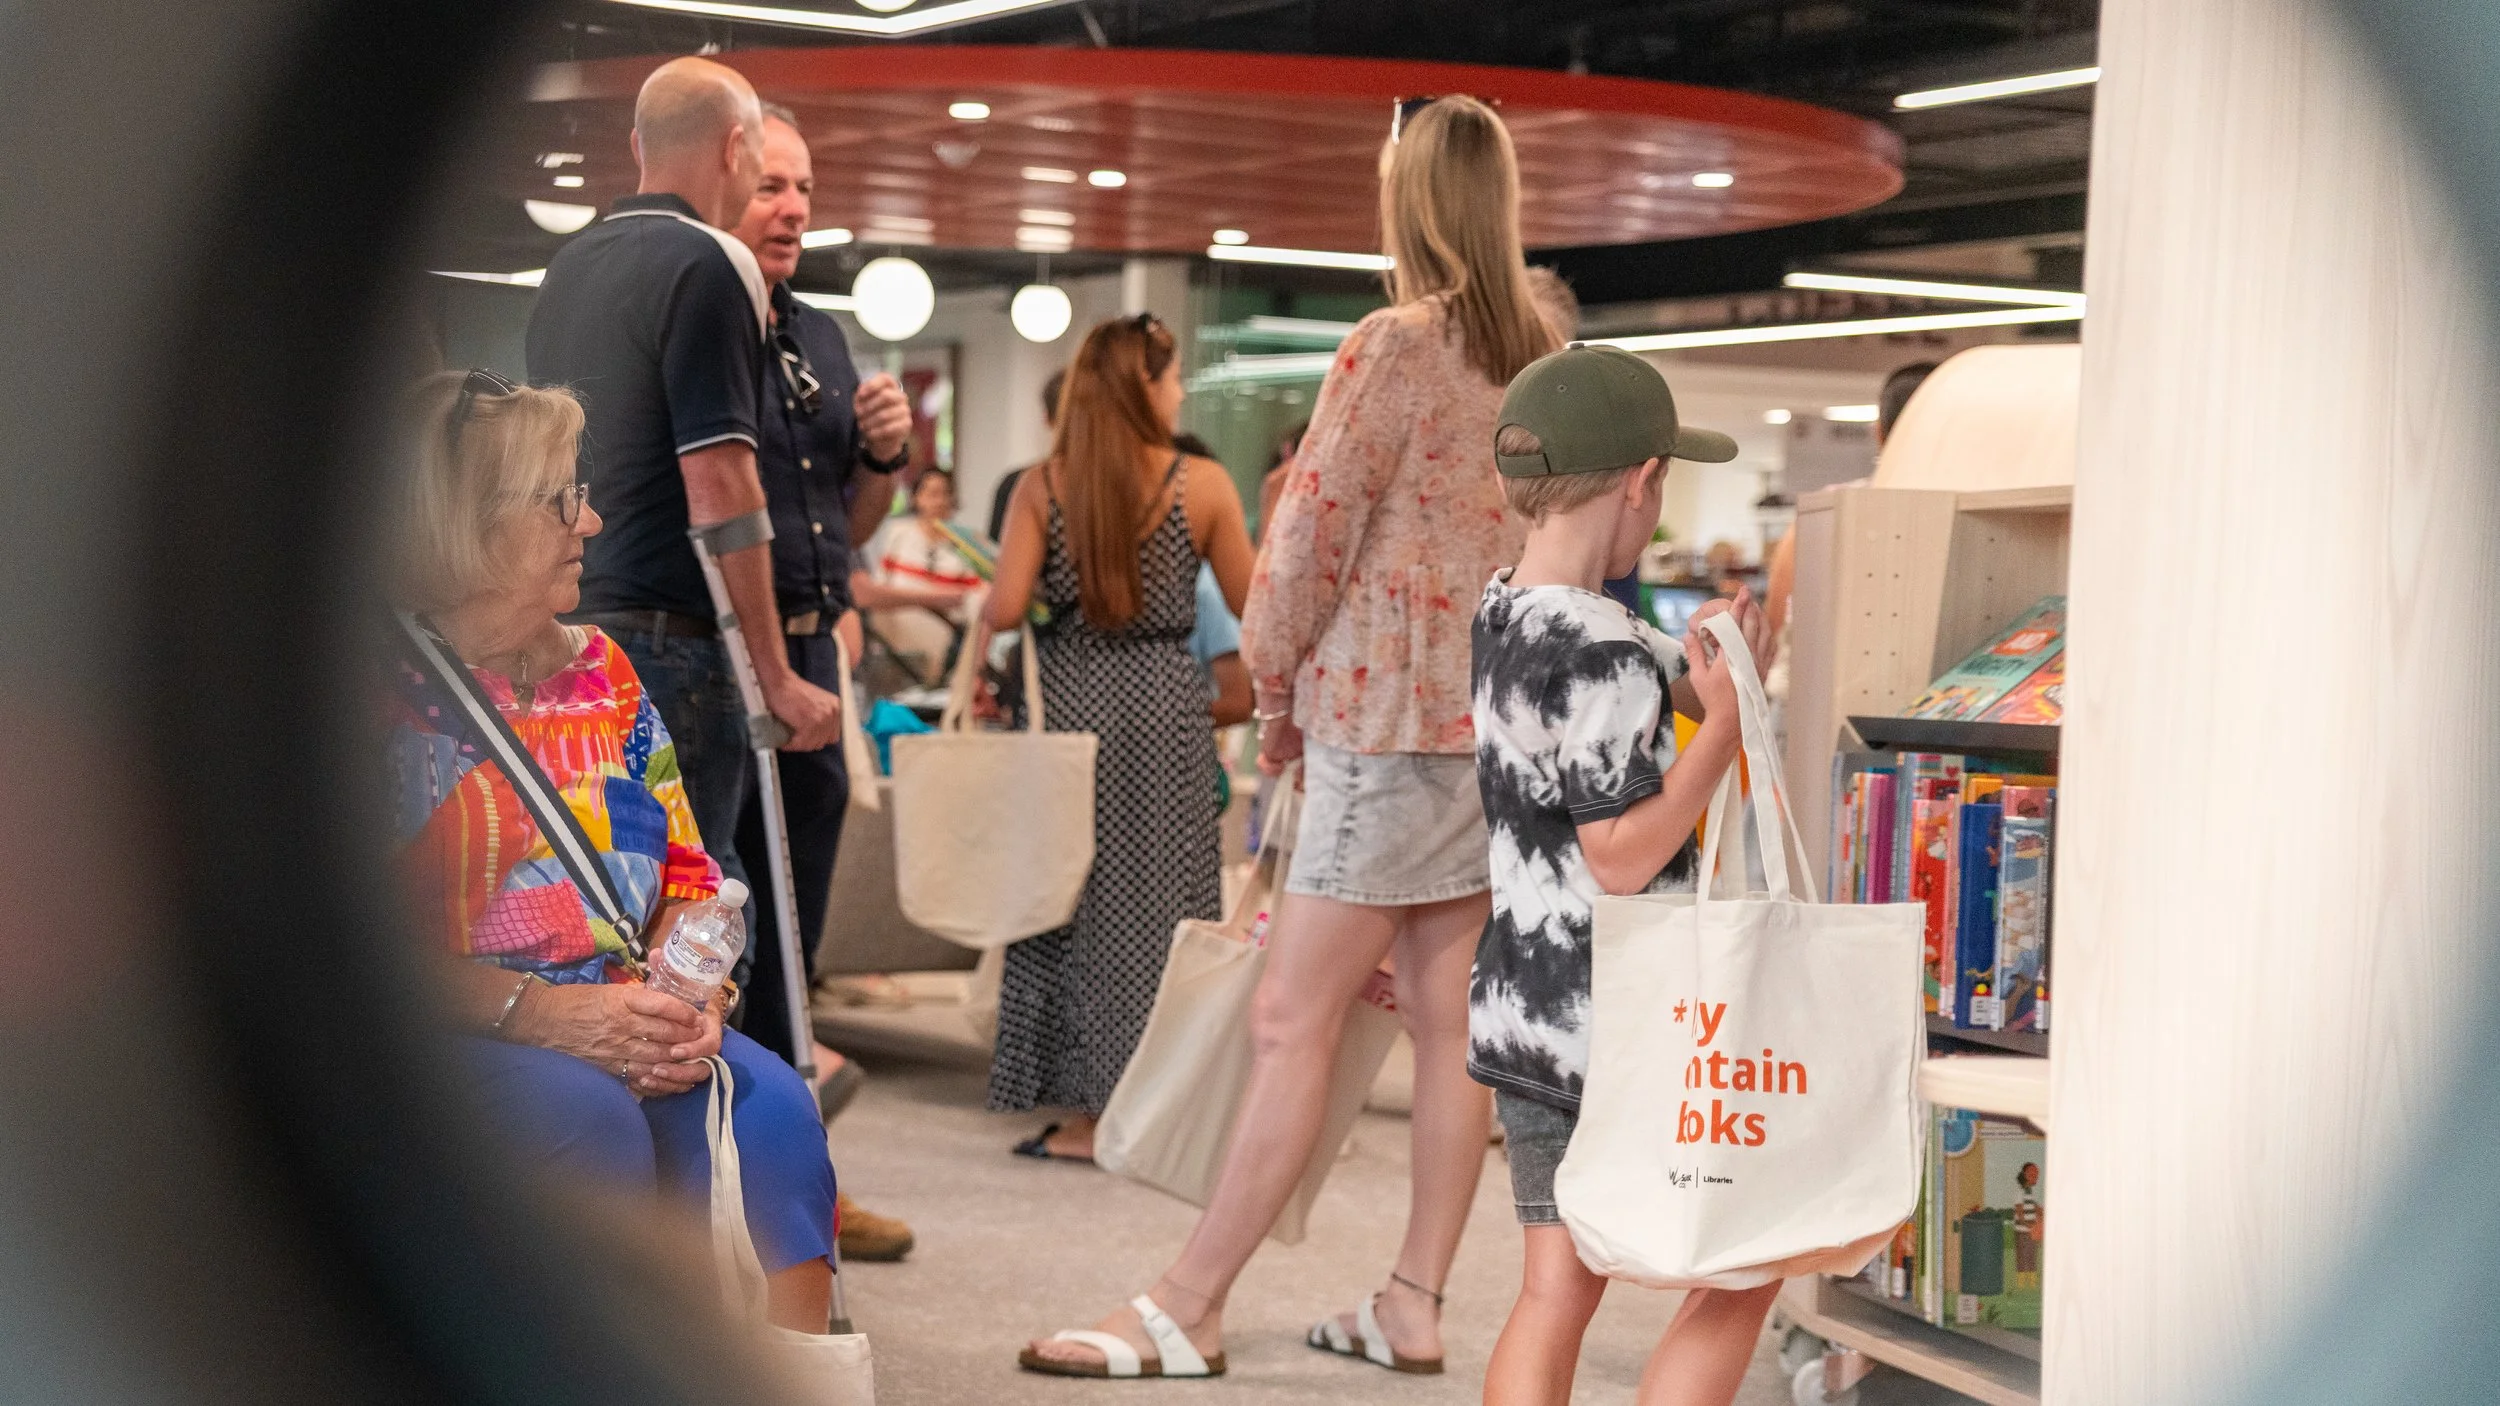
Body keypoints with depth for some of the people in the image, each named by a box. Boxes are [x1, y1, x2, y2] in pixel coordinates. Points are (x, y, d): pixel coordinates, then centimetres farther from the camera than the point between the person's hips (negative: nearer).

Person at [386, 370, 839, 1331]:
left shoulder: (600, 672, 16)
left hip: (612, 1027, 6)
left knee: (768, 1102, -21)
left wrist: (685, 997, -6)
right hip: (436, 1038, -6)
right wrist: (538, 1012, -22)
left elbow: (689, 874, 16)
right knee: (591, 1114, -34)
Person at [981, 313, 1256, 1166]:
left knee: (1076, 894, 8)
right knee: (1159, 901, 7)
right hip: (1163, 704, -1)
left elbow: (1005, 609, -8)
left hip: (1073, 702, 1)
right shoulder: (1203, 486, -4)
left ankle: (1085, 1113, 8)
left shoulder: (1042, 487, -2)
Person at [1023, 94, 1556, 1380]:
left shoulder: (1391, 350, -11)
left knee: (1292, 1024, -6)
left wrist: (1275, 696, 5)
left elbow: (1312, 533, -9)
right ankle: (1413, 1307, 13)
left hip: (1388, 719, -8)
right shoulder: (1542, 358, 10)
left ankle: (1187, 1309, -3)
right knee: (1450, 1024, 8)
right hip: (1502, 724, 8)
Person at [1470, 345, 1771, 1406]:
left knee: (1553, 1296, 12)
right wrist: (1724, 723, -17)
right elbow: (1622, 859, -21)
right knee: (1741, 1273, 9)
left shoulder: (1497, 613, 7)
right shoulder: (1601, 654, -21)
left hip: (1519, 1014, 8)